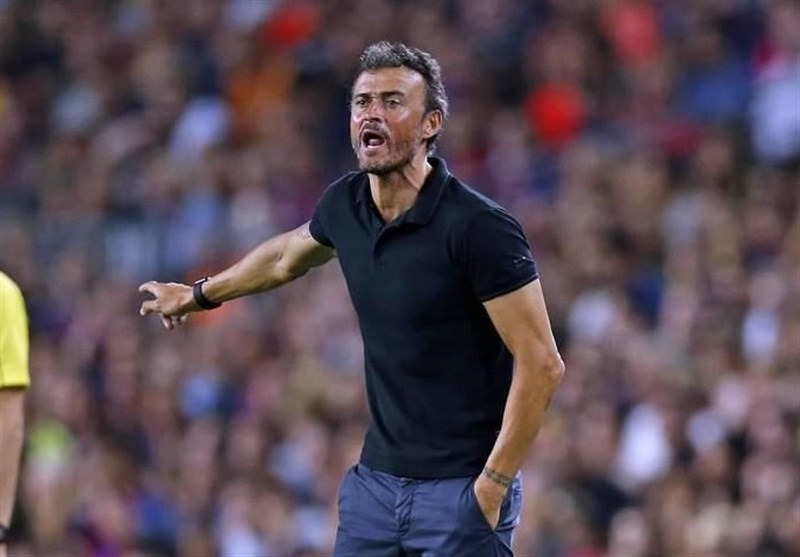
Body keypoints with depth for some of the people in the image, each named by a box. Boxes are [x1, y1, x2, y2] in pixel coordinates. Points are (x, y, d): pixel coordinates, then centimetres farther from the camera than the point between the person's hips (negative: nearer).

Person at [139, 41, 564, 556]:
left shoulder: (479, 227, -17)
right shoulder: (345, 204, 2)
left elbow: (542, 365, -17)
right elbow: (288, 256, 27)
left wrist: (491, 488, -17)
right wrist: (200, 295, 41)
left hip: (461, 490, -6)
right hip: (375, 480, 6)